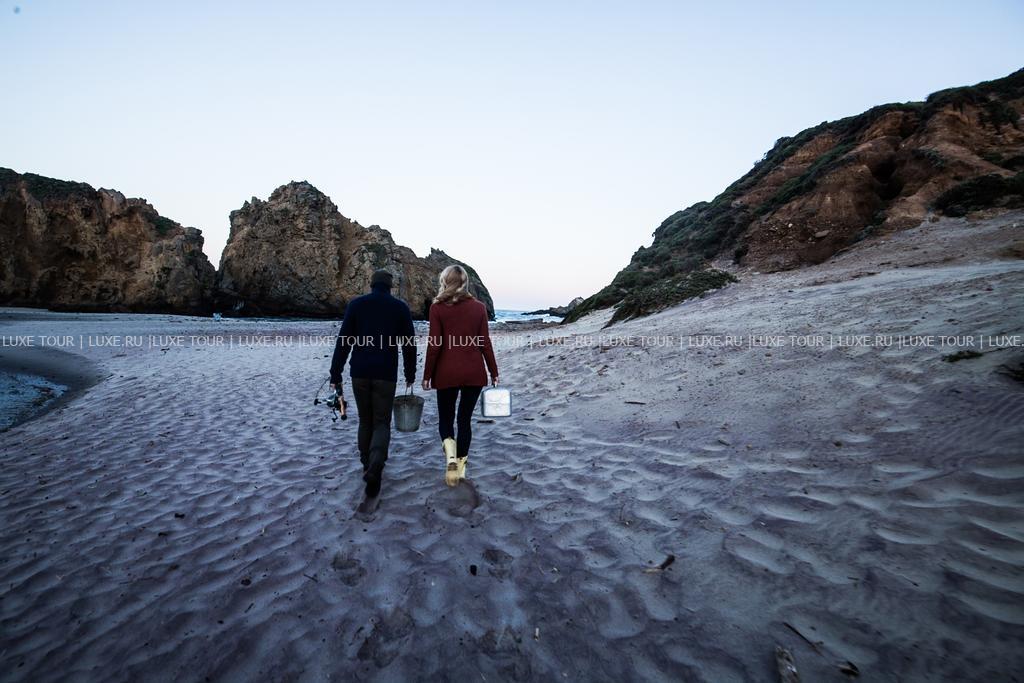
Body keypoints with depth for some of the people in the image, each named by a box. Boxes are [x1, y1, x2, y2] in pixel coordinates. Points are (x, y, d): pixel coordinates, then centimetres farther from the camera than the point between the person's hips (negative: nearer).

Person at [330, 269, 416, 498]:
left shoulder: (356, 304, 3)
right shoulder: (400, 307, 2)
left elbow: (343, 342, -1)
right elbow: (409, 344, 3)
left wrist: (335, 374, 3)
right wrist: (410, 374, 13)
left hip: (360, 373, 2)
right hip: (386, 375, -1)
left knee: (365, 421, 17)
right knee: (382, 422, 5)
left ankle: (368, 466, 25)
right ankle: (374, 467, -18)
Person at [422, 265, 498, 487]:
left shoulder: (437, 308, -5)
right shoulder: (479, 307, 1)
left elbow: (434, 345, -7)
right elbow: (485, 343, 1)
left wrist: (427, 376, 2)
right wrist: (494, 373, 8)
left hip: (446, 373, -2)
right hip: (474, 373, 2)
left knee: (445, 419, 14)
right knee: (465, 419, 14)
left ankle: (451, 455, -11)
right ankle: (461, 466, 20)